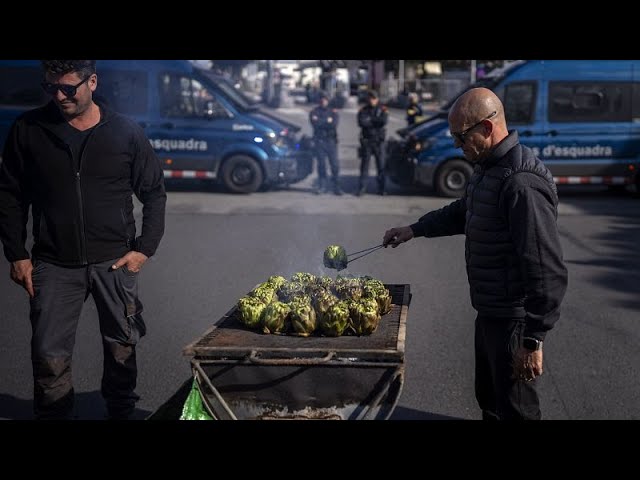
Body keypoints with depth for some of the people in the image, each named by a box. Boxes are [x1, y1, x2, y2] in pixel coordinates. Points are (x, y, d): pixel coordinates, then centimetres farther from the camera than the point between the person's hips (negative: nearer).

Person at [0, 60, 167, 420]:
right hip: (55, 265, 0)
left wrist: (145, 248, -1)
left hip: (115, 261, 0)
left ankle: (122, 413, 32)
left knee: (122, 350, 11)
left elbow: (155, 194, 7)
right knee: (49, 358, 0)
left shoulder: (126, 132, -1)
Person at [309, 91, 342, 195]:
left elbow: (334, 124, -9)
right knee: (321, 164, 1)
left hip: (331, 140, 0)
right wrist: (327, 121, -7)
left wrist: (320, 122, -8)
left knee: (335, 165, -4)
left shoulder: (333, 111, 9)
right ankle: (322, 186, 9)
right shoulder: (314, 112, 7)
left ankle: (336, 186, 1)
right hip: (319, 141, 0)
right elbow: (315, 124, -10)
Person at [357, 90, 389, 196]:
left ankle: (381, 189, 7)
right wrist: (376, 122, -10)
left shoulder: (382, 109, 6)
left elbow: (384, 121, -13)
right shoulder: (363, 111, 7)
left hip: (378, 140, 0)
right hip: (366, 141, 0)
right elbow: (361, 123, -12)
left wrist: (370, 120, -9)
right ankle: (362, 188, 5)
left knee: (381, 165, 1)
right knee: (364, 165, 1)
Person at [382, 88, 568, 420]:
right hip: (489, 312, 10)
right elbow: (462, 212, 28)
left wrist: (533, 340, -26)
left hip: (513, 321, -10)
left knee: (514, 409, 6)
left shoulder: (522, 183, -26)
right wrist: (414, 229, 22)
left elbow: (547, 270, -28)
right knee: (489, 401, 24)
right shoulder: (488, 168, 6)